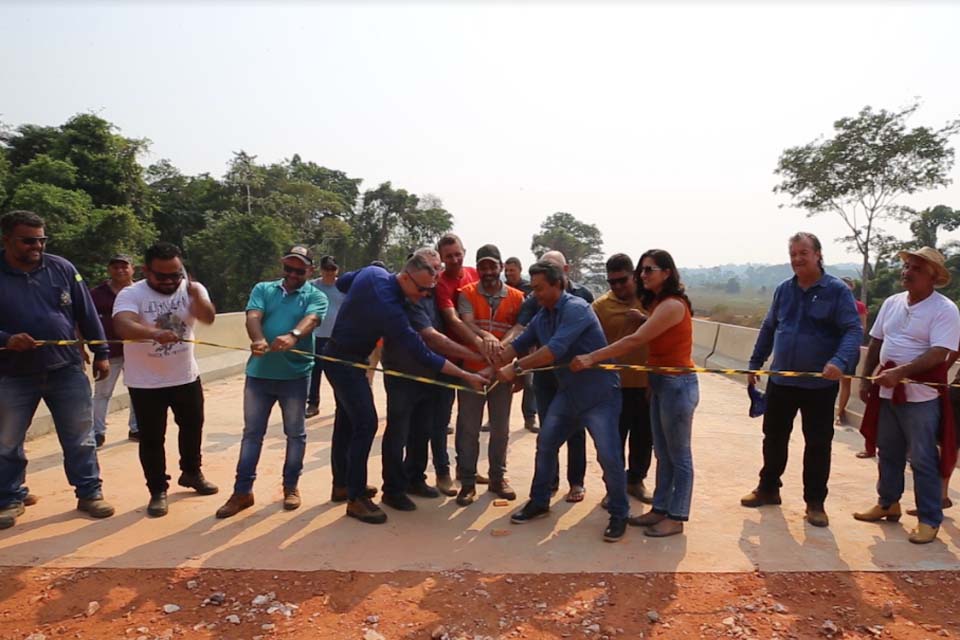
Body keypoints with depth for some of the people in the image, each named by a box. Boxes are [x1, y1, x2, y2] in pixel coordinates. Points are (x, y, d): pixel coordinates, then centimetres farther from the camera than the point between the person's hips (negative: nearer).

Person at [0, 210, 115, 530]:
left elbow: (87, 314, 4)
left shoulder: (62, 268, 0)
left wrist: (101, 353, 4)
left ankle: (89, 493, 19)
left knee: (80, 438, 7)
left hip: (67, 370, 1)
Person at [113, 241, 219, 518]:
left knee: (193, 427, 19)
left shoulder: (192, 289, -7)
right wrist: (155, 334, -55)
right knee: (152, 438, 5)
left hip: (186, 377, 4)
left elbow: (209, 318, -24)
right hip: (146, 383, -3)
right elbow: (123, 326, -35)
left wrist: (195, 294, -43)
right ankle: (158, 491, 22)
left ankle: (191, 473, 41)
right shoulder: (131, 294, -17)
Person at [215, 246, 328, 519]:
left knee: (295, 433, 10)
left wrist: (292, 336, -43)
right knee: (252, 432, 10)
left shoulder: (316, 296, 1)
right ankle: (242, 491, 20)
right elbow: (253, 317, -9)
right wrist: (258, 340, -32)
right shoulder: (263, 289, 8)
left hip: (295, 374, -2)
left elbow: (310, 319, -20)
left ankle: (291, 486, 27)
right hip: (259, 372, 2)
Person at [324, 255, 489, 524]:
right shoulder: (388, 307, -33)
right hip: (347, 362, -10)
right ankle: (356, 498, -2)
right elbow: (424, 355, -30)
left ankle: (342, 484, 30)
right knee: (365, 424, -11)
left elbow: (341, 283, 12)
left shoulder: (373, 272, -10)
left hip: (340, 355, 10)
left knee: (346, 421, 16)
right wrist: (467, 376, -28)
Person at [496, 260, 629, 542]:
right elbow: (518, 344, 8)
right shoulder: (542, 317, 5)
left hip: (599, 393, -8)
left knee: (609, 457, -6)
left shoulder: (575, 308, -21)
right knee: (545, 444, 9)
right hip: (567, 392, 8)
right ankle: (539, 502, 26)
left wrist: (517, 368, -29)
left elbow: (555, 349, -32)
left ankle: (619, 515, 14)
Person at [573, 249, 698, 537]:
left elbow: (635, 341, -26)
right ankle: (660, 508, 26)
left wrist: (591, 358, -27)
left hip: (677, 384, -9)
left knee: (679, 455, 4)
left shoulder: (672, 305, -19)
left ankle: (676, 517, 15)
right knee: (663, 453, 15)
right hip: (660, 383, 9)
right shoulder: (657, 303, 11)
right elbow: (651, 345, 4)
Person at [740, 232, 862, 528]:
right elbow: (768, 329, 13)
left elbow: (854, 330, -16)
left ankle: (815, 503, 19)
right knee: (774, 437, 14)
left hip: (820, 384, -4)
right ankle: (768, 488, 30)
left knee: (818, 445, 6)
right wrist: (755, 363, 13)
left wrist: (840, 361, -33)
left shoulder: (837, 290, -8)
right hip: (781, 380, 4)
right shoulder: (783, 289, 6)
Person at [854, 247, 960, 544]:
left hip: (921, 395, -6)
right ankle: (888, 503, 33)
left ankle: (930, 520, 14)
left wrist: (900, 372, -31)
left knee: (923, 459, 2)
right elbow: (875, 343, 13)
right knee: (889, 452, 17)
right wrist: (866, 379, 9)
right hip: (887, 391, 6)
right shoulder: (892, 302, 8)